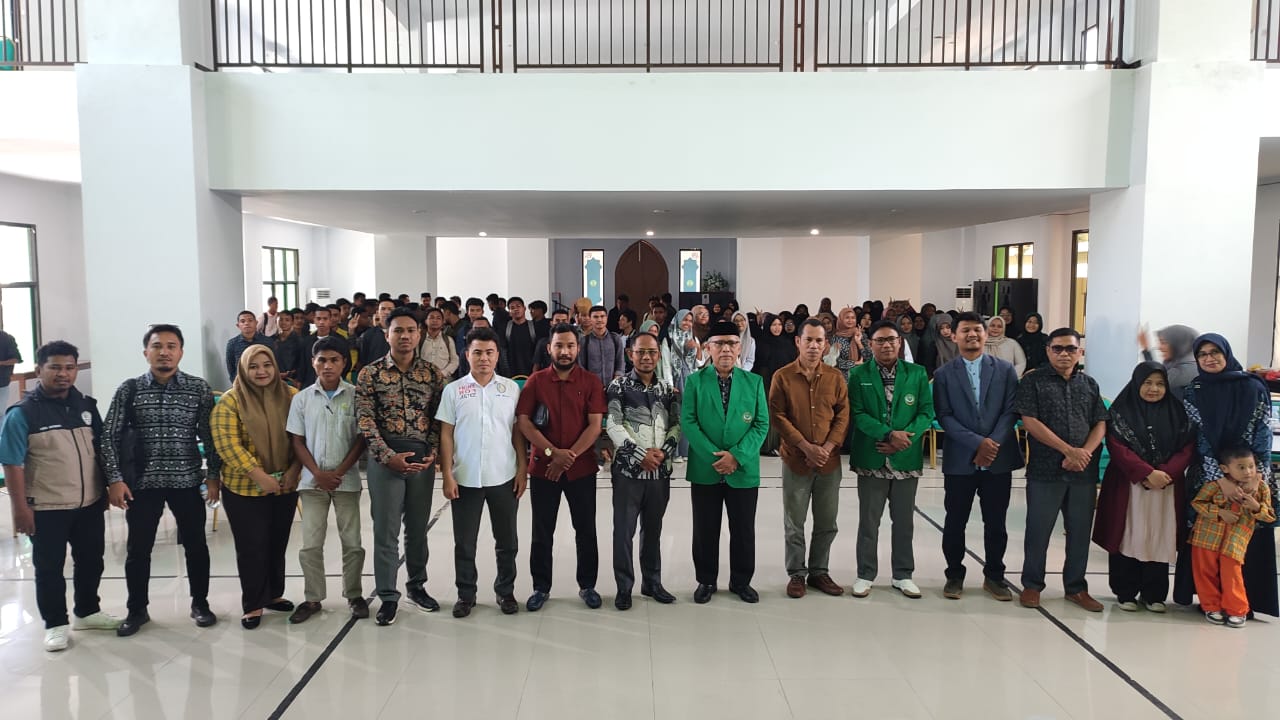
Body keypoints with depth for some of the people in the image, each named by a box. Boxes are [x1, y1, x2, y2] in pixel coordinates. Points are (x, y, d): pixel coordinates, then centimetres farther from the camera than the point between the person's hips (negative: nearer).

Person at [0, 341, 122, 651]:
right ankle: (55, 624, 23)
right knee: (49, 568, 9)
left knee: (91, 561, 16)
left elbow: (101, 449, 13)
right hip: (46, 508, -5)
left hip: (90, 503, 5)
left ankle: (87, 612, 34)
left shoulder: (86, 406, 5)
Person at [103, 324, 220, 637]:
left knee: (195, 545, 10)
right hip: (142, 482, 0)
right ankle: (137, 610, 27)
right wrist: (114, 479, -6)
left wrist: (214, 474, 0)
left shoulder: (199, 388, -1)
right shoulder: (129, 389, -1)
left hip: (187, 481, 0)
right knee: (138, 549, 10)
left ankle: (200, 603, 27)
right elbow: (110, 437, 0)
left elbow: (210, 435, 2)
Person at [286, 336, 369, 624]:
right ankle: (312, 598, 19)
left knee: (352, 543, 5)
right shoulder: (301, 398, 2)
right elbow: (297, 441, 3)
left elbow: (362, 438, -3)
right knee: (310, 544, 5)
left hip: (347, 480, -1)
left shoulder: (355, 395, -4)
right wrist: (318, 474, -8)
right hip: (312, 481, 2)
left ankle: (354, 595, 20)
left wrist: (339, 472, -11)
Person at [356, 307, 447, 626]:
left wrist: (432, 453, -9)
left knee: (418, 527, 12)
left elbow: (439, 418, 4)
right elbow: (365, 421, -7)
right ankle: (388, 596, 13)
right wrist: (389, 456, -16)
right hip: (385, 457, -2)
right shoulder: (370, 374, -2)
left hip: (423, 457, 2)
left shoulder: (433, 374, 4)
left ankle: (417, 585, 29)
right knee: (386, 530, 2)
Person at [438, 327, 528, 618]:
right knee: (464, 542, 9)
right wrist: (446, 475, -5)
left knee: (507, 540, 11)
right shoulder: (453, 390, 0)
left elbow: (517, 431, 6)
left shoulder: (511, 388, 3)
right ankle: (466, 594, 24)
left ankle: (505, 591, 28)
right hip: (465, 479, -1)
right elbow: (446, 434, 0)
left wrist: (523, 469, 0)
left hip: (504, 477, 1)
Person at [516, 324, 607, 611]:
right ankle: (541, 587, 23)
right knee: (542, 532, 9)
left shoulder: (591, 382, -1)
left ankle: (587, 585, 24)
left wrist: (570, 456, -17)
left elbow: (595, 425, -7)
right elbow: (523, 421, -6)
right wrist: (553, 452, -16)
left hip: (582, 468, 0)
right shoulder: (536, 381, 1)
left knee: (586, 530, 9)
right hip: (543, 467, 1)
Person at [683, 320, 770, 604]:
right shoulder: (694, 381, 0)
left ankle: (741, 581, 26)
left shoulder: (754, 382, 3)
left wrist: (736, 455, -14)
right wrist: (714, 456, -15)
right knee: (705, 530, 8)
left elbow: (761, 425, -1)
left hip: (744, 470, 1)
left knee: (743, 530, 9)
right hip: (705, 470, -1)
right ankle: (706, 581, 24)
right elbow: (688, 423, -6)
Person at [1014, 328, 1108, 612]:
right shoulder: (1033, 382, -1)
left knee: (1080, 531, 10)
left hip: (1084, 471, 4)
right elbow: (1030, 422, -10)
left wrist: (1085, 453, -11)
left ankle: (1076, 587, 23)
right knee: (1038, 529, 3)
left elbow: (1100, 424, 8)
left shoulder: (1090, 385, 12)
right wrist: (1069, 451, -14)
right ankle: (1032, 585, 16)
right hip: (1045, 469, -4)